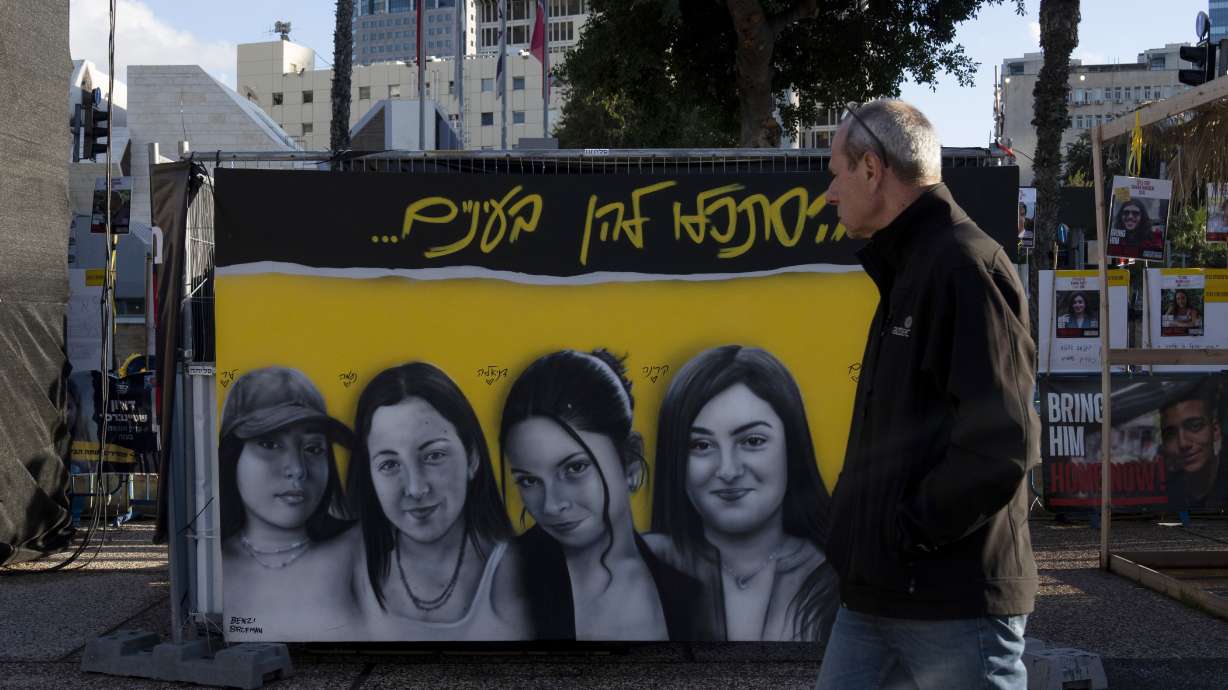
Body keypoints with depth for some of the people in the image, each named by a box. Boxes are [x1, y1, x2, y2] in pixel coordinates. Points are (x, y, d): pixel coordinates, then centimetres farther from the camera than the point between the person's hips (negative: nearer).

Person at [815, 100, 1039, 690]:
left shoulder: (964, 265, -14)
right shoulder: (907, 271, 18)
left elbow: (1001, 442, -23)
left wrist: (910, 531, -16)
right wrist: (863, 528, 12)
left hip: (954, 601, -9)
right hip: (876, 595, 9)